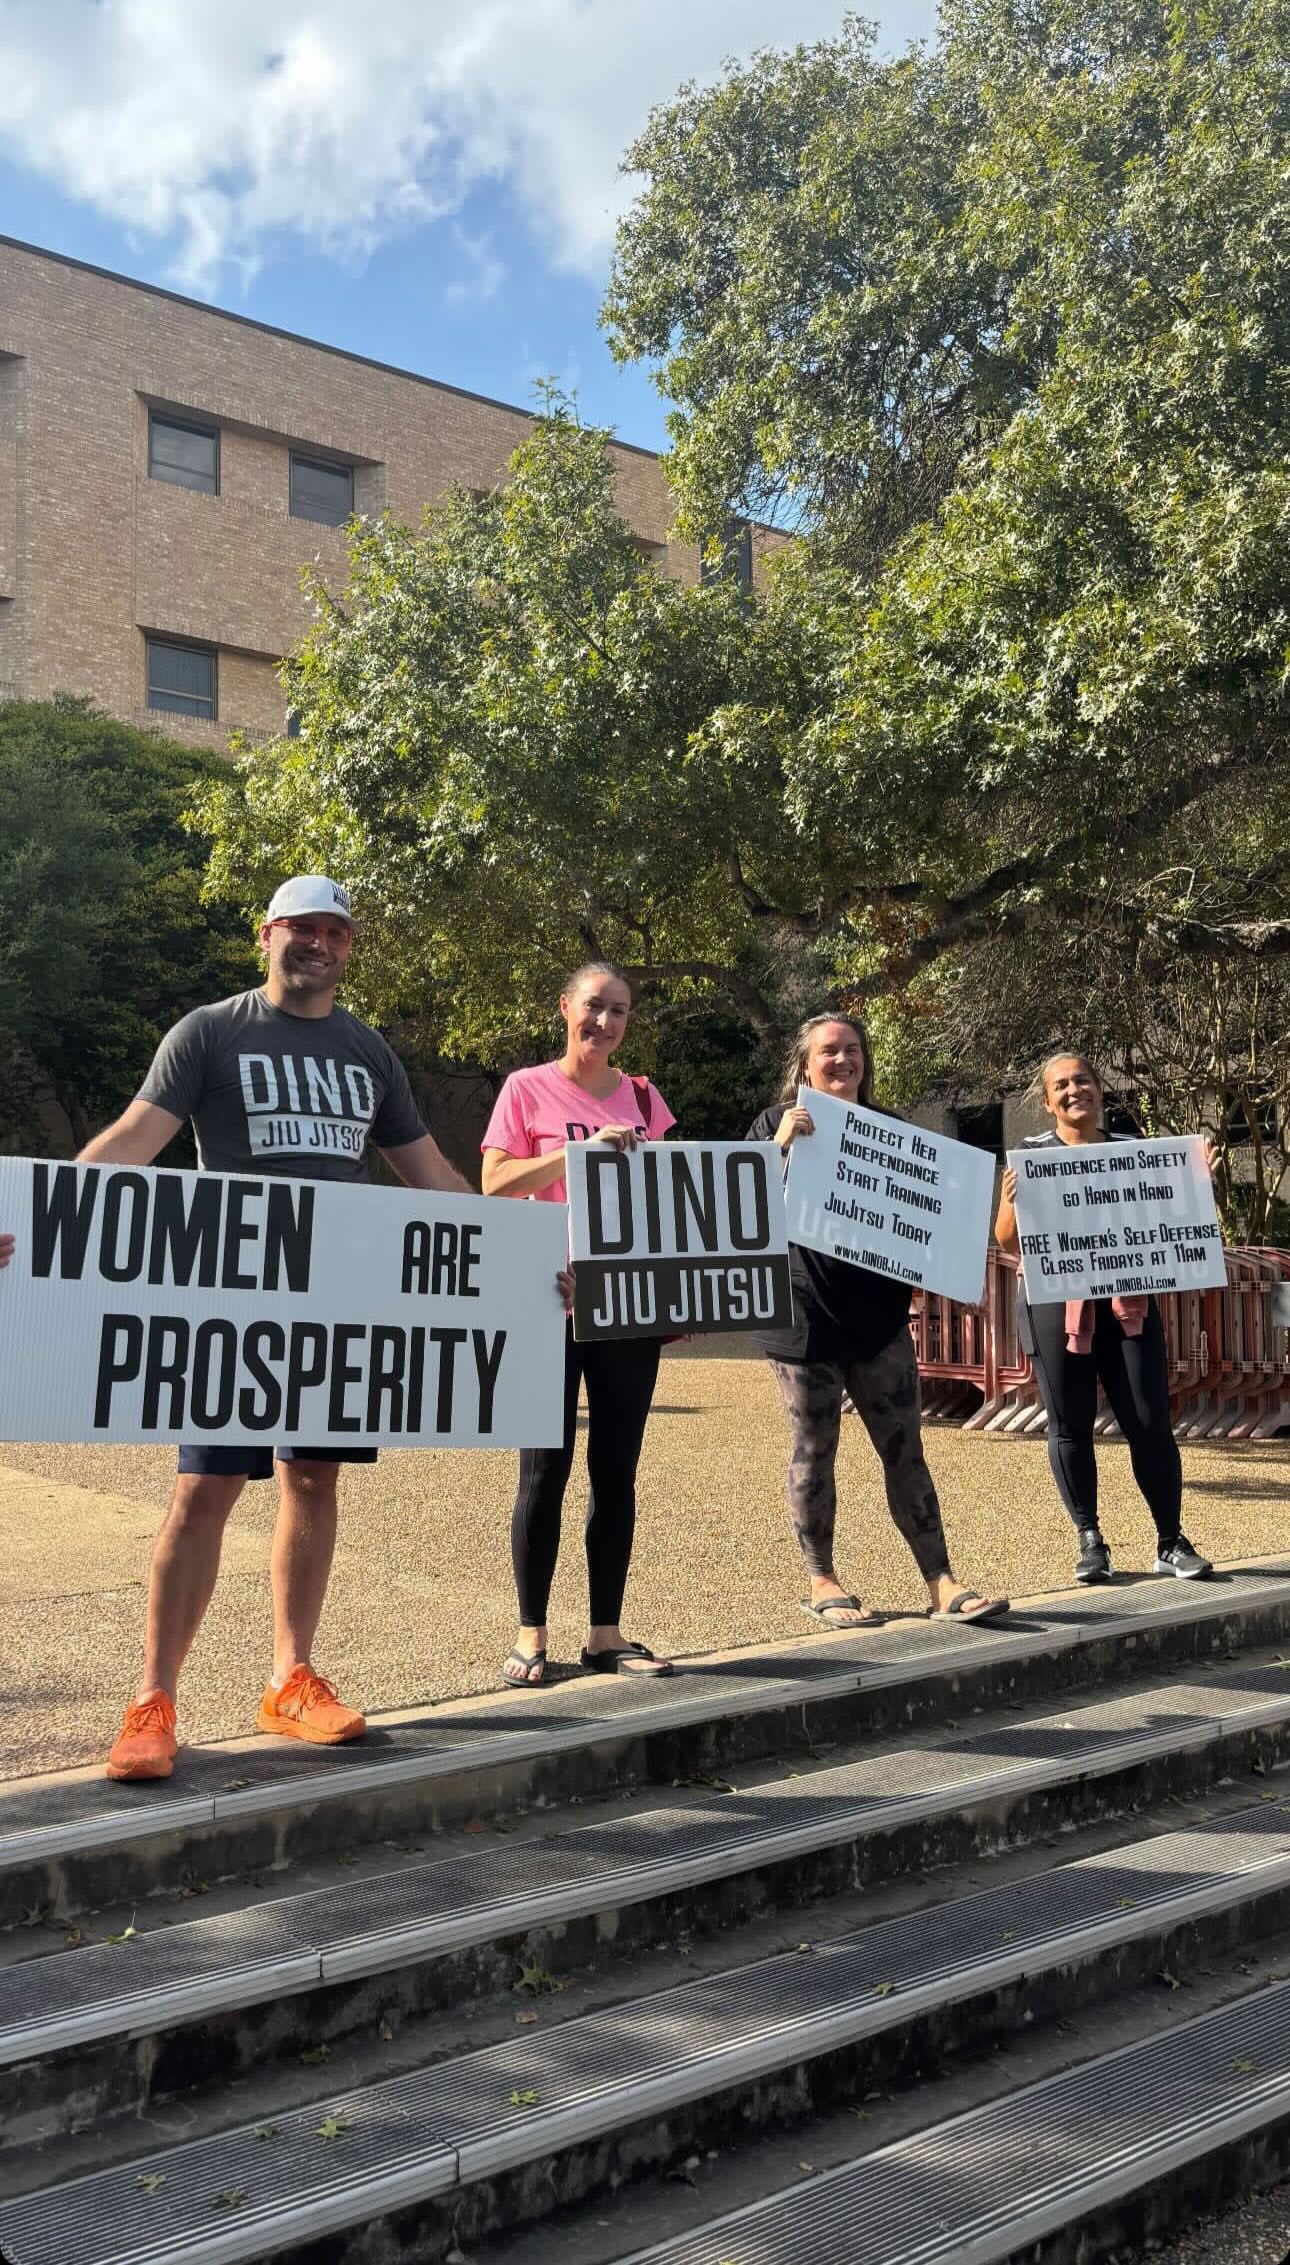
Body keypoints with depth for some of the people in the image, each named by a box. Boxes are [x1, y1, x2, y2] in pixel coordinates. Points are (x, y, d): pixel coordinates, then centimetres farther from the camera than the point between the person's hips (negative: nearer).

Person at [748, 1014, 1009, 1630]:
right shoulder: (777, 1123, 1)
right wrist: (780, 1146, -24)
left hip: (877, 1315, 3)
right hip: (803, 1317, -3)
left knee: (905, 1451, 2)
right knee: (813, 1453, 5)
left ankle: (941, 1585, 6)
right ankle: (822, 1583, 17)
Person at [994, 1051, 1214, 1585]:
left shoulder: (1130, 1147, 11)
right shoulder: (1030, 1154, 3)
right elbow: (1008, 1241, 3)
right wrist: (1010, 1201, -18)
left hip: (1127, 1303, 2)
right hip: (1056, 1306, -1)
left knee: (1150, 1422, 0)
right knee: (1069, 1425, 3)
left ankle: (1171, 1541, 12)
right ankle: (1090, 1541, 15)